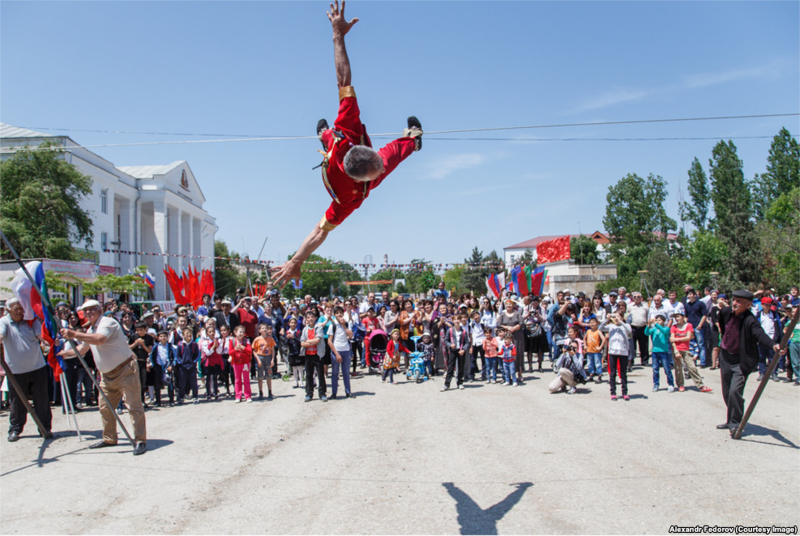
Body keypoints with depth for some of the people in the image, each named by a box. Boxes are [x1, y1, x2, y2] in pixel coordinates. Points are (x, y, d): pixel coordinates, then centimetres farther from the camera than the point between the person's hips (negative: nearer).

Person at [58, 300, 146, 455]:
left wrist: (74, 334, -35)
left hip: (125, 370, -10)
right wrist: (66, 353, 29)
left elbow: (99, 339, -36)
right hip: (107, 375, 10)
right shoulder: (91, 330, 16)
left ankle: (140, 441, -10)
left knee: (134, 405, -11)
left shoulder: (108, 322, -15)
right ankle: (109, 438, 28)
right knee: (105, 407, 13)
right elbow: (82, 348, 35)